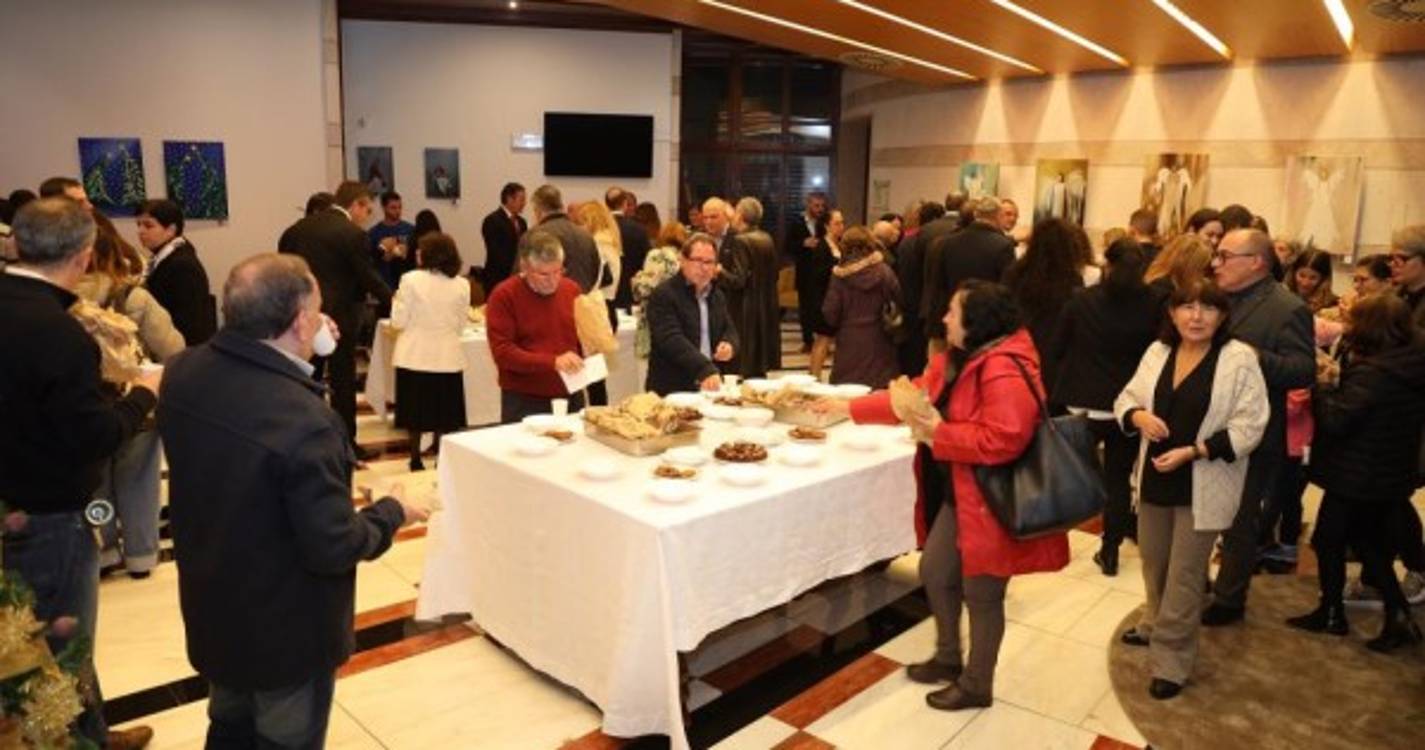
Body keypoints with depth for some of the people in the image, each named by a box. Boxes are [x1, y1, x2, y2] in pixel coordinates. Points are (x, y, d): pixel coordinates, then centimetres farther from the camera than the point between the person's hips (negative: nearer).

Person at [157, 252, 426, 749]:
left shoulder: (184, 372, -12)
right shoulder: (304, 421, -35)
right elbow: (335, 548, -27)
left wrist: (297, 356, 4)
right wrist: (391, 512, -10)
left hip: (211, 609, 7)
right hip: (286, 629, -7)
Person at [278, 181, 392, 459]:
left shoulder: (301, 227, 8)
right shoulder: (352, 234, -12)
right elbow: (369, 278, -10)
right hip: (338, 316, -6)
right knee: (343, 382, 2)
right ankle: (345, 444, 8)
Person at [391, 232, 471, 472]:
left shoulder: (411, 280, -11)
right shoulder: (461, 285, -4)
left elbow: (399, 321, -7)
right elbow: (461, 325, 3)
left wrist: (396, 302, 11)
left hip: (414, 357, -1)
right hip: (447, 358, 1)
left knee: (416, 409, 12)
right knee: (444, 413, 12)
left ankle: (416, 459, 19)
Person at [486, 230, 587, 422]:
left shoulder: (571, 289, 7)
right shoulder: (503, 296, -8)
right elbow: (502, 352, -14)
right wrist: (552, 362, -23)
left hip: (571, 399, 4)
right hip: (524, 403, -4)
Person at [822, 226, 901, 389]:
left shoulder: (839, 275, -5)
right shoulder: (884, 271, -4)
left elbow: (830, 313, -4)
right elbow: (900, 301, -4)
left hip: (849, 342, 0)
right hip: (877, 341, 0)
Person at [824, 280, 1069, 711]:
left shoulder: (1004, 370, -26)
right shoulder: (956, 359, 7)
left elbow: (1003, 439, -34)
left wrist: (938, 435, -26)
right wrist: (849, 408, 9)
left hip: (990, 502, -10)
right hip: (956, 495, 10)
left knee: (981, 595, 6)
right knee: (935, 571, 19)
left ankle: (977, 685, 27)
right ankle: (948, 658, 40)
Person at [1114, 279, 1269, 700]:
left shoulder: (1239, 359, -13)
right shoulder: (1158, 352, 2)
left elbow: (1248, 427, -14)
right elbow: (1126, 398, 9)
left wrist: (1192, 451, -22)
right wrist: (1139, 416, -14)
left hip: (1202, 487, -5)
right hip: (1155, 478, 5)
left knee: (1184, 577, 3)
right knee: (1154, 563, 21)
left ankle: (1171, 662, 15)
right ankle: (1155, 626, 45)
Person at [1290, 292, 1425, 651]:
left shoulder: (1371, 372, -25)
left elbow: (1335, 420, -27)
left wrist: (1324, 386, -11)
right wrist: (1339, 383, 3)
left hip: (1354, 477, -8)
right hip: (1392, 475, 8)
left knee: (1329, 540, 10)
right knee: (1371, 542, 22)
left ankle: (1332, 614, 23)